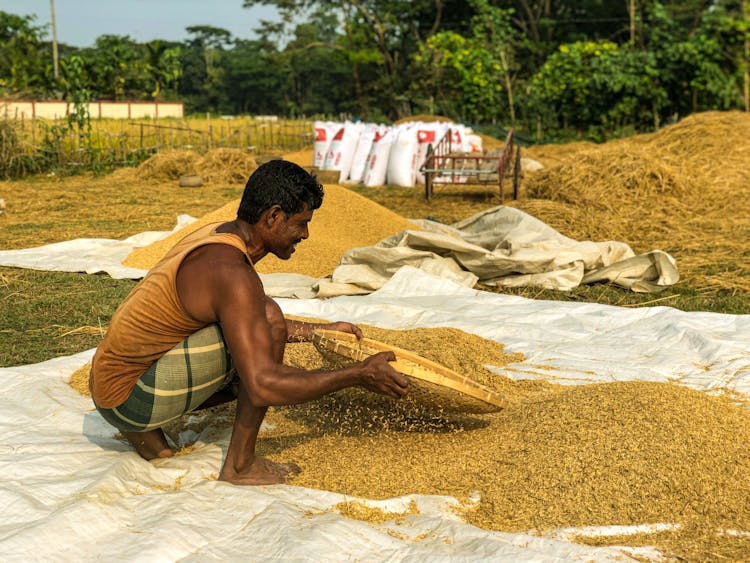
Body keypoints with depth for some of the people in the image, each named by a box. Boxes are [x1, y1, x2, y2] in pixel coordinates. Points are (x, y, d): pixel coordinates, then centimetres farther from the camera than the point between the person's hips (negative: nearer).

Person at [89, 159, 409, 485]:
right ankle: (240, 464, -10)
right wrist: (359, 376, -22)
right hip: (126, 395, -10)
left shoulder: (218, 235, 5)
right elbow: (264, 388, -31)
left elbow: (251, 325, 24)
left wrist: (320, 331, 21)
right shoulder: (231, 272, -25)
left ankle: (145, 428, 14)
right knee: (270, 317, -21)